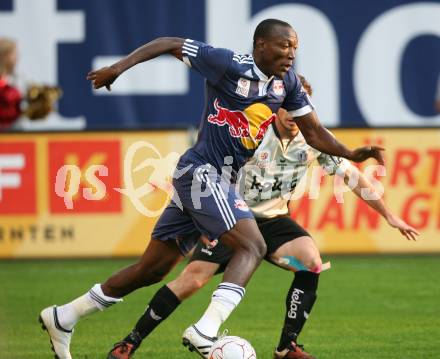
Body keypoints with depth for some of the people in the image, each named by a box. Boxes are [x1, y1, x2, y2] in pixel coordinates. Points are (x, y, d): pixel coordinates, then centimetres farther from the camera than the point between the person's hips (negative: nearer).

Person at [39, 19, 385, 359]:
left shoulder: (287, 83, 7)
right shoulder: (230, 65, -13)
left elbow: (313, 131, 12)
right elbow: (169, 44, -9)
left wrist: (351, 154, -4)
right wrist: (119, 67, -15)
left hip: (222, 182, 8)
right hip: (200, 172, -8)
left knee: (152, 270, 11)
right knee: (252, 246, -22)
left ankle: (63, 318, 21)